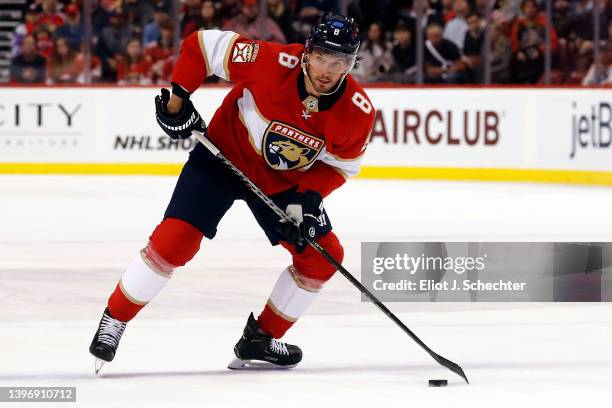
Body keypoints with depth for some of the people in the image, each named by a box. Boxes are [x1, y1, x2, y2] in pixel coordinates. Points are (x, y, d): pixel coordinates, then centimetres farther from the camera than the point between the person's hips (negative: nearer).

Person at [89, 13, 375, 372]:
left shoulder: (358, 111, -22)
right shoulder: (274, 62, -32)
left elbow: (340, 165, -5)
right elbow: (201, 45, -21)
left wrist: (309, 196, -22)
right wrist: (178, 100, -20)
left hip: (284, 181, 4)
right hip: (226, 154, -4)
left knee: (323, 256, -3)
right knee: (175, 240, -16)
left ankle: (261, 339, 13)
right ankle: (114, 321, 1)